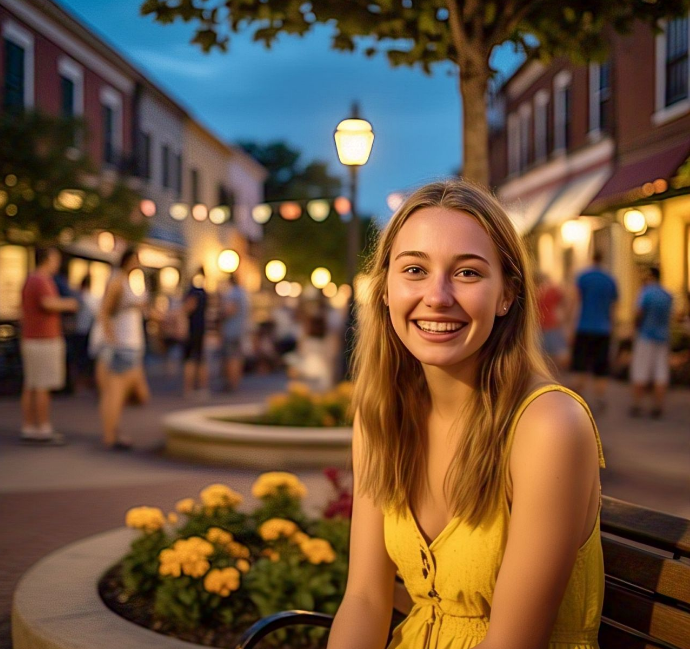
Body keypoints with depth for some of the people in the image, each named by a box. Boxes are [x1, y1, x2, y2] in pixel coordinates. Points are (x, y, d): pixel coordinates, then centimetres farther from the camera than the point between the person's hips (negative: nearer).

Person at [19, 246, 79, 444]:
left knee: (30, 387, 8)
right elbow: (48, 303, -32)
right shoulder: (42, 281, -15)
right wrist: (68, 304, -15)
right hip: (45, 341, -9)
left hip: (30, 340, 9)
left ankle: (28, 429, 11)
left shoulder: (30, 280, 16)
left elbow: (23, 310, 21)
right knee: (42, 387, -6)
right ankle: (44, 430, -2)